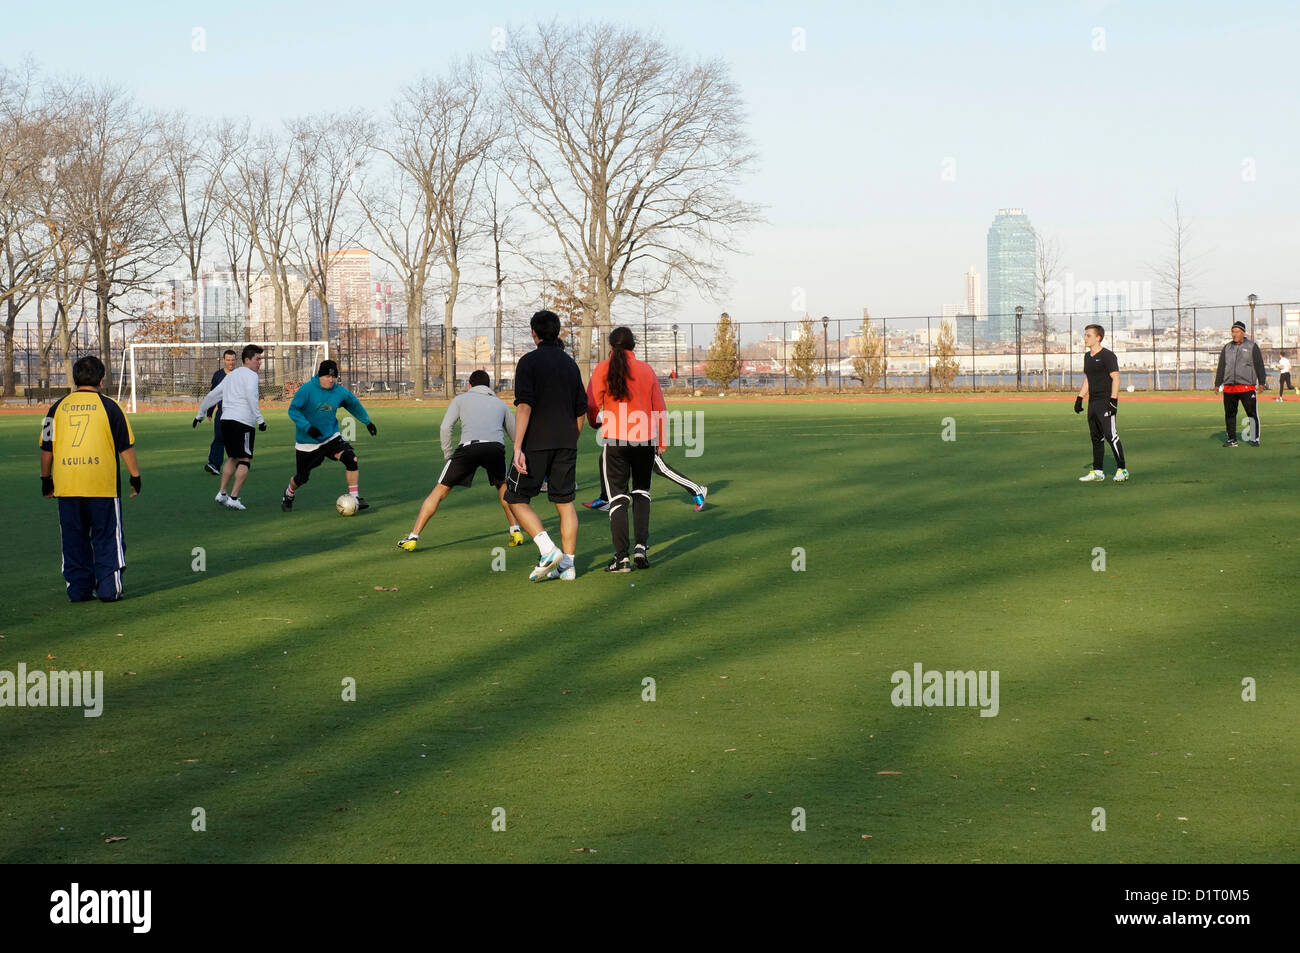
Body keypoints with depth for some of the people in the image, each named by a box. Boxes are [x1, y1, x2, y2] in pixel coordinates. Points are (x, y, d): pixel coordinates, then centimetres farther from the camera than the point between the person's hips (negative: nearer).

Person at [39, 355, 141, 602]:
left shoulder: (59, 407, 5)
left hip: (66, 486, 2)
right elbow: (126, 446, -1)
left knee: (73, 539, 10)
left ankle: (78, 589, 11)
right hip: (102, 485, -2)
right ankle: (108, 588, 3)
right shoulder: (108, 406, -1)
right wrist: (135, 476, 8)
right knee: (106, 536, 6)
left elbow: (46, 447, 9)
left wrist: (46, 479, 19)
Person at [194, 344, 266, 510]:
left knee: (232, 458, 21)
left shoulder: (231, 375, 23)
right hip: (242, 421, -8)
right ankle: (234, 498, -7)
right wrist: (260, 419, -22)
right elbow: (251, 396, -19)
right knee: (245, 460, -2)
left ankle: (222, 493, 17)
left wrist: (200, 414, 36)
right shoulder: (250, 375, -2)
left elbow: (212, 395, 27)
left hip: (226, 420, 8)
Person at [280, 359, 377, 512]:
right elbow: (293, 410, -18)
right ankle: (288, 495, 44)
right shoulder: (307, 389, -17)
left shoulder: (340, 392, -3)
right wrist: (308, 427, -29)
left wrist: (367, 422, 23)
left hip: (331, 437, 3)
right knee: (302, 477, 10)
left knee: (351, 459, -21)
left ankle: (355, 498, -16)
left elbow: (354, 405, 17)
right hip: (308, 441, -3)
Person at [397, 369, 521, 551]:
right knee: (502, 487, 31)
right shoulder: (500, 403, 31)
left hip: (469, 446, -2)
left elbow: (445, 428, 10)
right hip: (496, 447, 2)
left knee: (439, 492, 9)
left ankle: (413, 537, 6)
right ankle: (515, 532, 24)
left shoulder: (461, 399, 24)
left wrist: (448, 455, 17)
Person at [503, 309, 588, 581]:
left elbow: (524, 406, -15)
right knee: (565, 502, 10)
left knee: (516, 498, 4)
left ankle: (548, 551, -11)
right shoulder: (570, 364, 12)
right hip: (566, 443, 5)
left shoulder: (529, 362, -6)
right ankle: (567, 564, 8)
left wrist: (517, 448, -19)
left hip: (536, 444, -5)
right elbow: (581, 410, 15)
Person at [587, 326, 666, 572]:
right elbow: (660, 408, 6)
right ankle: (641, 546, 7)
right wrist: (661, 441, 17)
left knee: (618, 497, 2)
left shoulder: (603, 370, -4)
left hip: (614, 441, -2)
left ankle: (621, 557, -4)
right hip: (645, 441, 2)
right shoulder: (647, 370, 3)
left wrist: (595, 422, 21)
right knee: (641, 492, 20)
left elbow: (592, 405, -2)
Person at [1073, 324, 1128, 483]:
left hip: (1105, 401, -9)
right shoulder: (1087, 356, 16)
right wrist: (1080, 398, 19)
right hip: (1092, 402, 9)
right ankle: (1097, 472, 15)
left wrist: (1113, 400, -21)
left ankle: (1122, 470, -6)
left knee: (1110, 436, -12)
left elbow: (1115, 378, -14)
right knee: (1096, 438, 11)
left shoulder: (1107, 355, -9)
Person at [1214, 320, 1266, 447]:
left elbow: (1259, 365, 4)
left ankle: (1254, 438, 2)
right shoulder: (1227, 348, 15)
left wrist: (1261, 382, -3)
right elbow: (1221, 367, 17)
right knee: (1229, 414, 4)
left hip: (1246, 387, -4)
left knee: (1252, 413, -6)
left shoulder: (1252, 346, 6)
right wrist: (1218, 384, 11)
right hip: (1229, 387, 4)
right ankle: (1232, 439, 11)